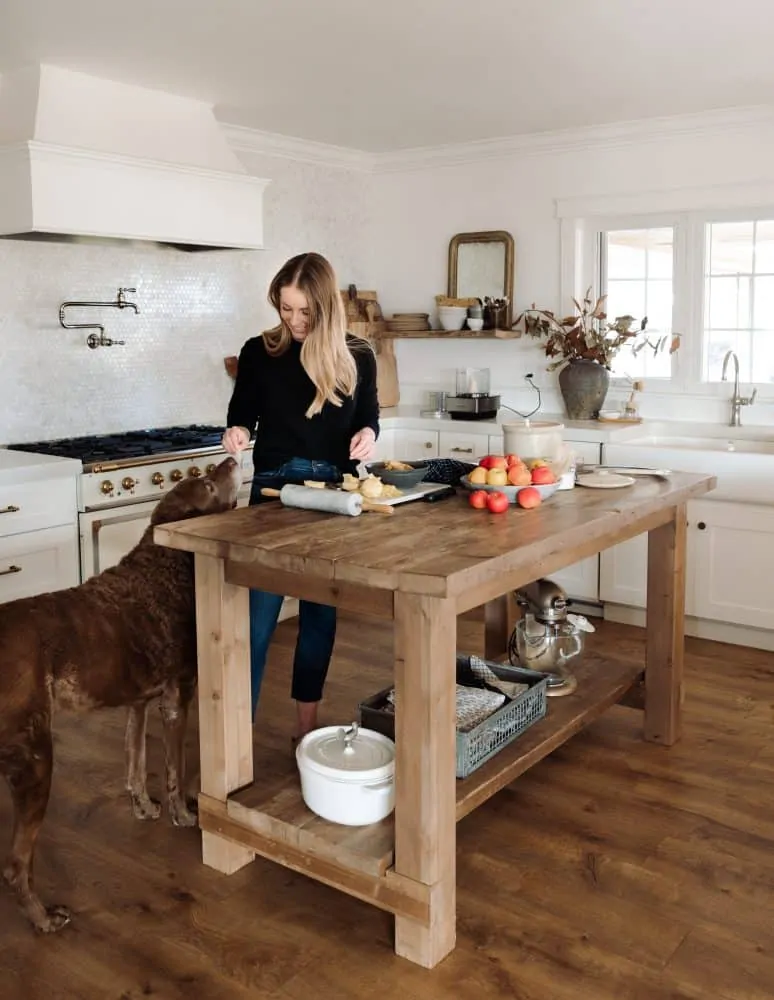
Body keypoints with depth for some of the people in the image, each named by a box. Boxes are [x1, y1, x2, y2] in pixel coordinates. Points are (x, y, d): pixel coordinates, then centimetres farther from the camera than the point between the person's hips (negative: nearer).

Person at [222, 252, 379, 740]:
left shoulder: (357, 356, 1)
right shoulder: (259, 352, -2)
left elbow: (369, 416, 9)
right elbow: (242, 415, 4)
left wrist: (367, 435, -14)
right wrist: (237, 434, -18)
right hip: (275, 488, -2)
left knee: (322, 611, 10)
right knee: (258, 612, -4)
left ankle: (308, 723, 23)